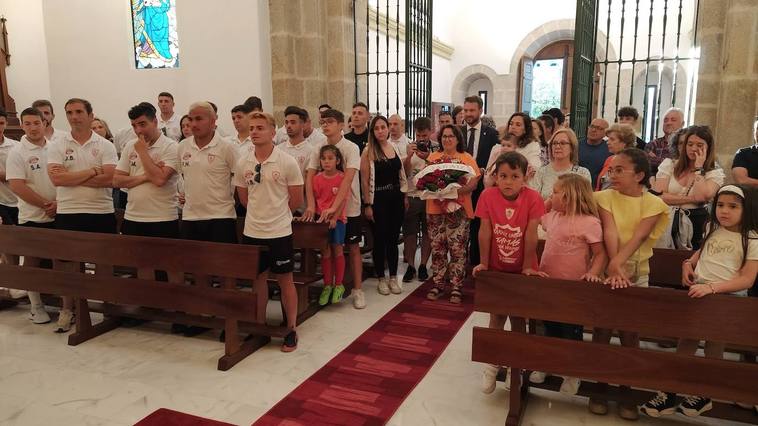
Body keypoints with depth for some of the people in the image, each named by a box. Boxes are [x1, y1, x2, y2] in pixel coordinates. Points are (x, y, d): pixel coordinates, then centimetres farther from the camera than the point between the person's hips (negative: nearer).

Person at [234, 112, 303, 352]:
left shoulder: (287, 163, -10)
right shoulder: (243, 164, 1)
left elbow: (296, 200, -3)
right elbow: (244, 198, 14)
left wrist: (276, 213, 7)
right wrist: (262, 212, 11)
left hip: (279, 232, -4)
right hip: (252, 231, 4)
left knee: (285, 280, 6)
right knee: (258, 278, 15)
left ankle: (291, 329, 19)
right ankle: (260, 325, 31)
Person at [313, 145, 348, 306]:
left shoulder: (342, 177, -6)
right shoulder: (317, 178, 2)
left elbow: (343, 200, -9)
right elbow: (315, 199, 7)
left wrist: (334, 217, -16)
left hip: (337, 218, -2)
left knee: (337, 250, 2)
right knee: (325, 251, 6)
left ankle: (338, 285, 15)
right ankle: (327, 285, 16)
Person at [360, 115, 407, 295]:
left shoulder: (395, 147, 7)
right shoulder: (368, 151, -7)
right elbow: (365, 180, -8)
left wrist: (404, 196, 10)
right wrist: (367, 205, -11)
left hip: (396, 198, 4)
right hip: (378, 199, -4)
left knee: (393, 238, 10)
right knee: (380, 239, 4)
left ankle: (393, 277, 21)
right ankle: (381, 279, 18)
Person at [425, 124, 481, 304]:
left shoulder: (467, 158, 5)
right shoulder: (433, 157, 14)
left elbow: (473, 183, -5)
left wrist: (455, 191, -21)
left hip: (458, 210, -2)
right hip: (435, 209, 3)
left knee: (457, 250, -2)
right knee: (437, 250, 7)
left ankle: (456, 288, 6)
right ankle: (438, 285, 17)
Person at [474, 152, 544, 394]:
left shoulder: (532, 199, -17)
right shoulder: (488, 196, -14)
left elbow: (531, 235, -15)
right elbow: (485, 232, -12)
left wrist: (528, 267, -12)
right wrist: (484, 263, -10)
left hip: (520, 270, 0)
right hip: (496, 269, 1)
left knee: (519, 317, 11)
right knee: (497, 316, 8)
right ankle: (491, 365, 21)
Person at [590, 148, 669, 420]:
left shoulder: (653, 204, -4)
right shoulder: (605, 197, -3)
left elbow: (638, 237, -17)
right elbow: (610, 232, -16)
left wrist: (618, 263, -31)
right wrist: (614, 267, -27)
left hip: (637, 273, 0)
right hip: (607, 270, 0)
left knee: (630, 334, 4)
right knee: (602, 330, 3)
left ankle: (625, 392, 18)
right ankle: (599, 387, 17)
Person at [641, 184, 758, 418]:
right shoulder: (713, 231, 10)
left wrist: (711, 287, -25)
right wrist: (689, 263, 10)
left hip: (727, 296, -5)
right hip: (698, 292, 5)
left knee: (714, 343, 2)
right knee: (687, 339, 3)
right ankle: (669, 394, 8)